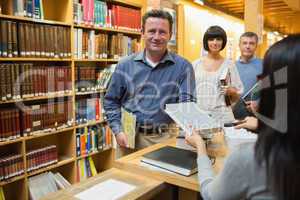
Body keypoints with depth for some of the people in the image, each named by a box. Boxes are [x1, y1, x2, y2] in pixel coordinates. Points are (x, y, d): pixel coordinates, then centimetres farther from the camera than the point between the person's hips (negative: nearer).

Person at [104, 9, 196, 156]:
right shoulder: (125, 65, 1)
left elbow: (187, 103, -9)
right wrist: (118, 131, -6)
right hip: (130, 136, 2)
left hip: (165, 137, -1)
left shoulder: (183, 66, -4)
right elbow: (111, 101, 7)